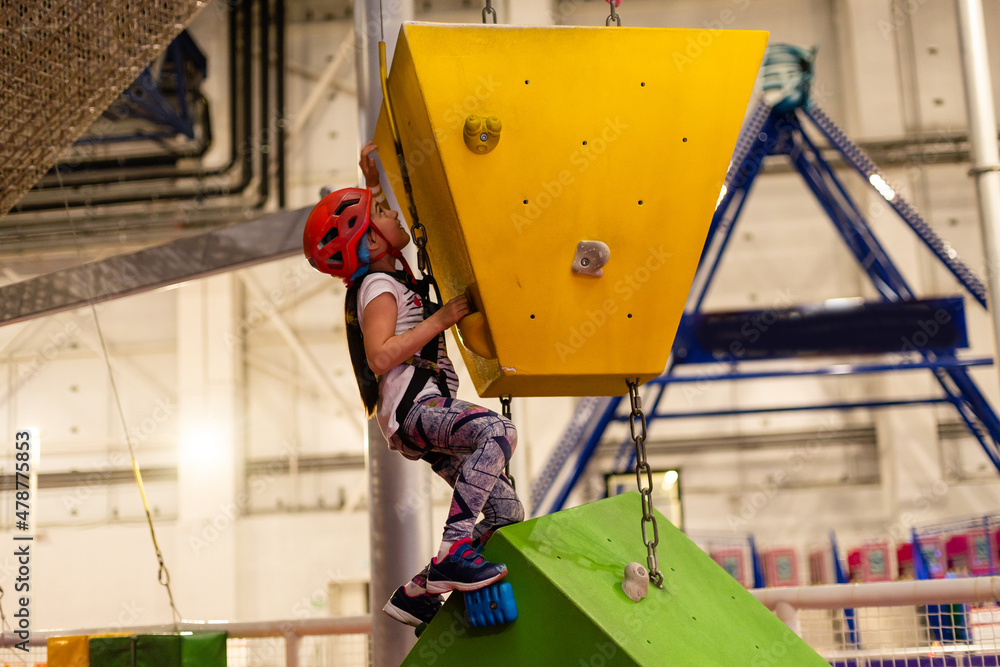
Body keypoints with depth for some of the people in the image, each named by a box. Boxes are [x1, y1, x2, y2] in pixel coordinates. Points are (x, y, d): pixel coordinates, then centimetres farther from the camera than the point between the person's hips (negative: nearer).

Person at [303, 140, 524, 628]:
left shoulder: (386, 274, 21)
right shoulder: (380, 289, -8)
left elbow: (365, 214, 41)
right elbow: (380, 356, -23)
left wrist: (372, 176, 30)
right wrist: (439, 319, -19)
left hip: (429, 412, 10)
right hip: (414, 410, -10)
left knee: (506, 515, 6)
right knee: (498, 431, -36)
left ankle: (417, 592, 15)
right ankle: (452, 552, -37)